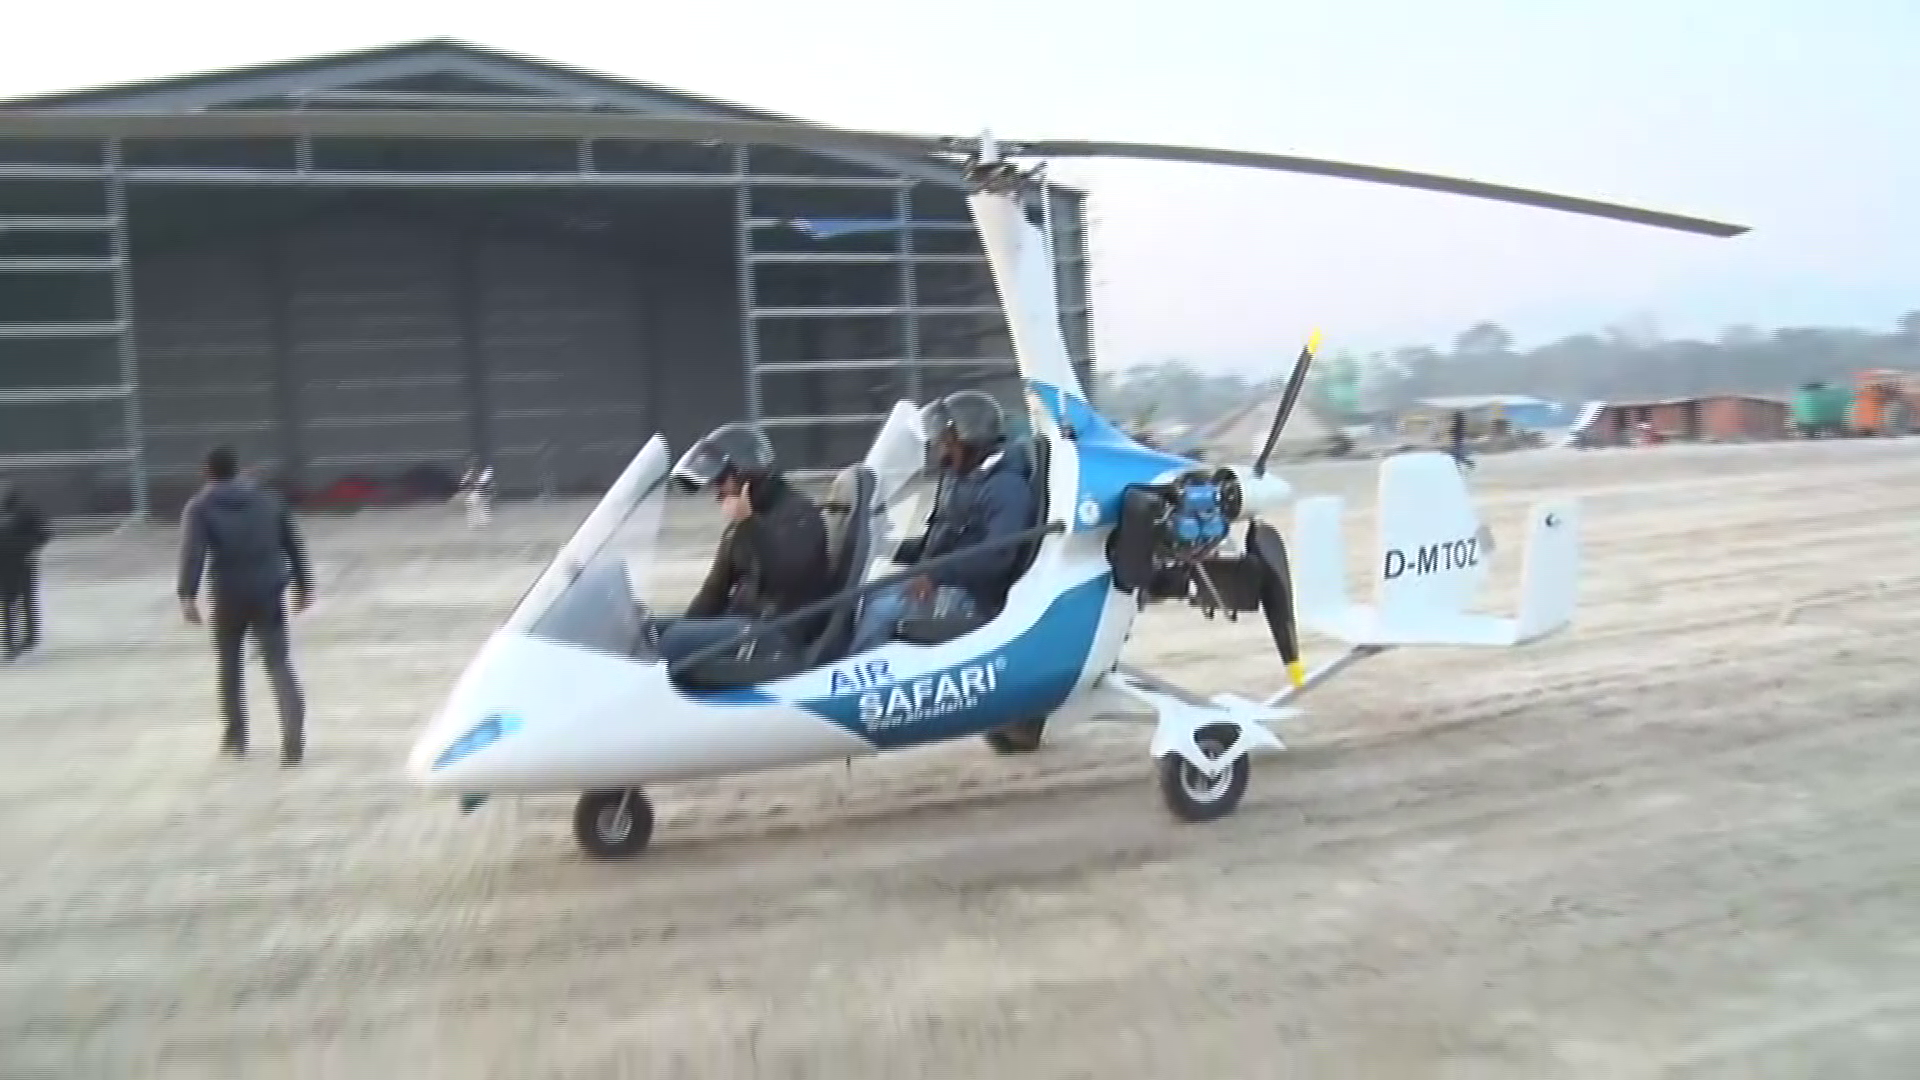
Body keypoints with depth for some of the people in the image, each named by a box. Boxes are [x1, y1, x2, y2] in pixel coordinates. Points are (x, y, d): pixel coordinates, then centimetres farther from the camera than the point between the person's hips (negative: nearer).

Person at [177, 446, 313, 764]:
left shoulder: (200, 507, 0)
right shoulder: (269, 499, 11)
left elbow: (193, 553, -15)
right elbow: (293, 545, 13)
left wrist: (187, 596, -21)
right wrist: (303, 585, 20)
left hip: (229, 595, -1)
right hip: (268, 593, 1)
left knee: (229, 664, 20)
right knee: (279, 665, -2)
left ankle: (236, 735, 29)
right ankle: (293, 740, -17)